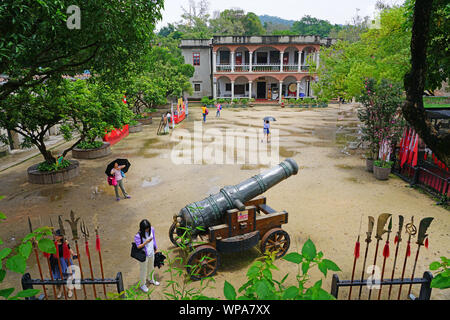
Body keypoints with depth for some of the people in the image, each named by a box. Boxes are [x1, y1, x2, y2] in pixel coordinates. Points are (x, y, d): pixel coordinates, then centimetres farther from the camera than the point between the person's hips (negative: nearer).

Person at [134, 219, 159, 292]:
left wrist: (155, 248, 14)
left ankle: (151, 279, 54)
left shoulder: (152, 229, -13)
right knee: (144, 270, 14)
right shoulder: (138, 235, -28)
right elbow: (138, 246, -21)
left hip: (151, 253, 5)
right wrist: (146, 242, -37)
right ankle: (142, 285, 39)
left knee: (151, 267, 27)